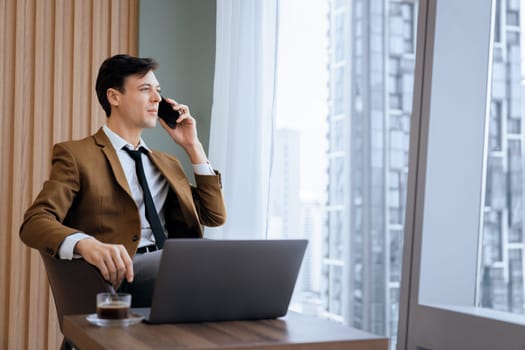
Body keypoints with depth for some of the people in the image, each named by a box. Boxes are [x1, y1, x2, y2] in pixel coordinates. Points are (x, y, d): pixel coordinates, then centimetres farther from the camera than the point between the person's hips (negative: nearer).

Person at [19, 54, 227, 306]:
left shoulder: (167, 163, 26)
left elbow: (215, 216, 21)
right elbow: (34, 222, -7)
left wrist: (192, 146, 17)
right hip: (120, 274, -6)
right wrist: (86, 244, -29)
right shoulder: (75, 155, 6)